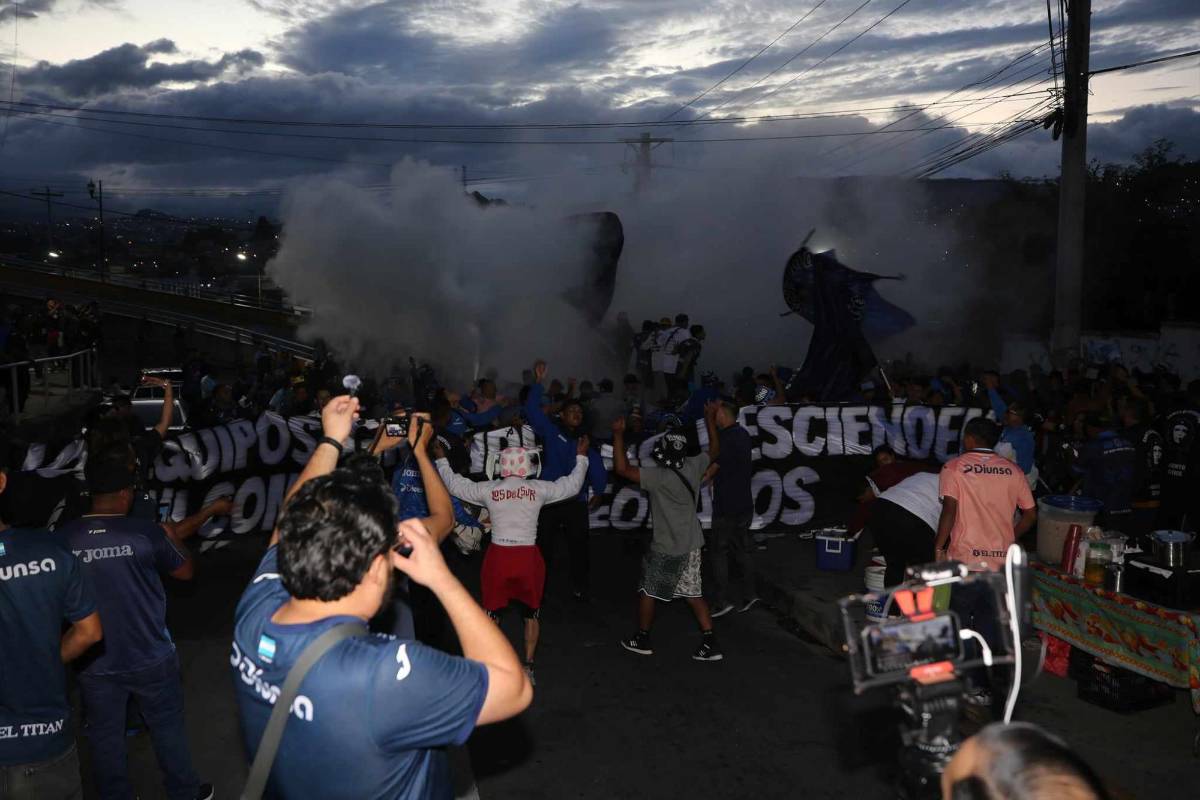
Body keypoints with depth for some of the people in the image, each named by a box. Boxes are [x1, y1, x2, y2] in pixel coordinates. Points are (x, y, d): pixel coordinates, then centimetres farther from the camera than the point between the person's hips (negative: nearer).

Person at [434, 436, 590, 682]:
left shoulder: (488, 489, -3)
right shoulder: (539, 489, -4)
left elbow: (454, 484, 10)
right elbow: (572, 485, 9)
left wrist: (442, 460, 25)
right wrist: (581, 458, 23)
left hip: (498, 556, 0)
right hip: (528, 558, 0)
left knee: (492, 612, 17)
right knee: (532, 612, 18)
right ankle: (528, 666, 20)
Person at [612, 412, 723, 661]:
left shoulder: (660, 477, -26)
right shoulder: (693, 466, -6)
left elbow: (621, 468, -29)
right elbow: (714, 450, 14)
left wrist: (618, 435, -22)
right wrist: (710, 419, 21)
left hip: (666, 548, -7)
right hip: (692, 544, 7)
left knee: (647, 591, 12)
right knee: (693, 593, 13)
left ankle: (642, 639, 26)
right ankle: (710, 644, 11)